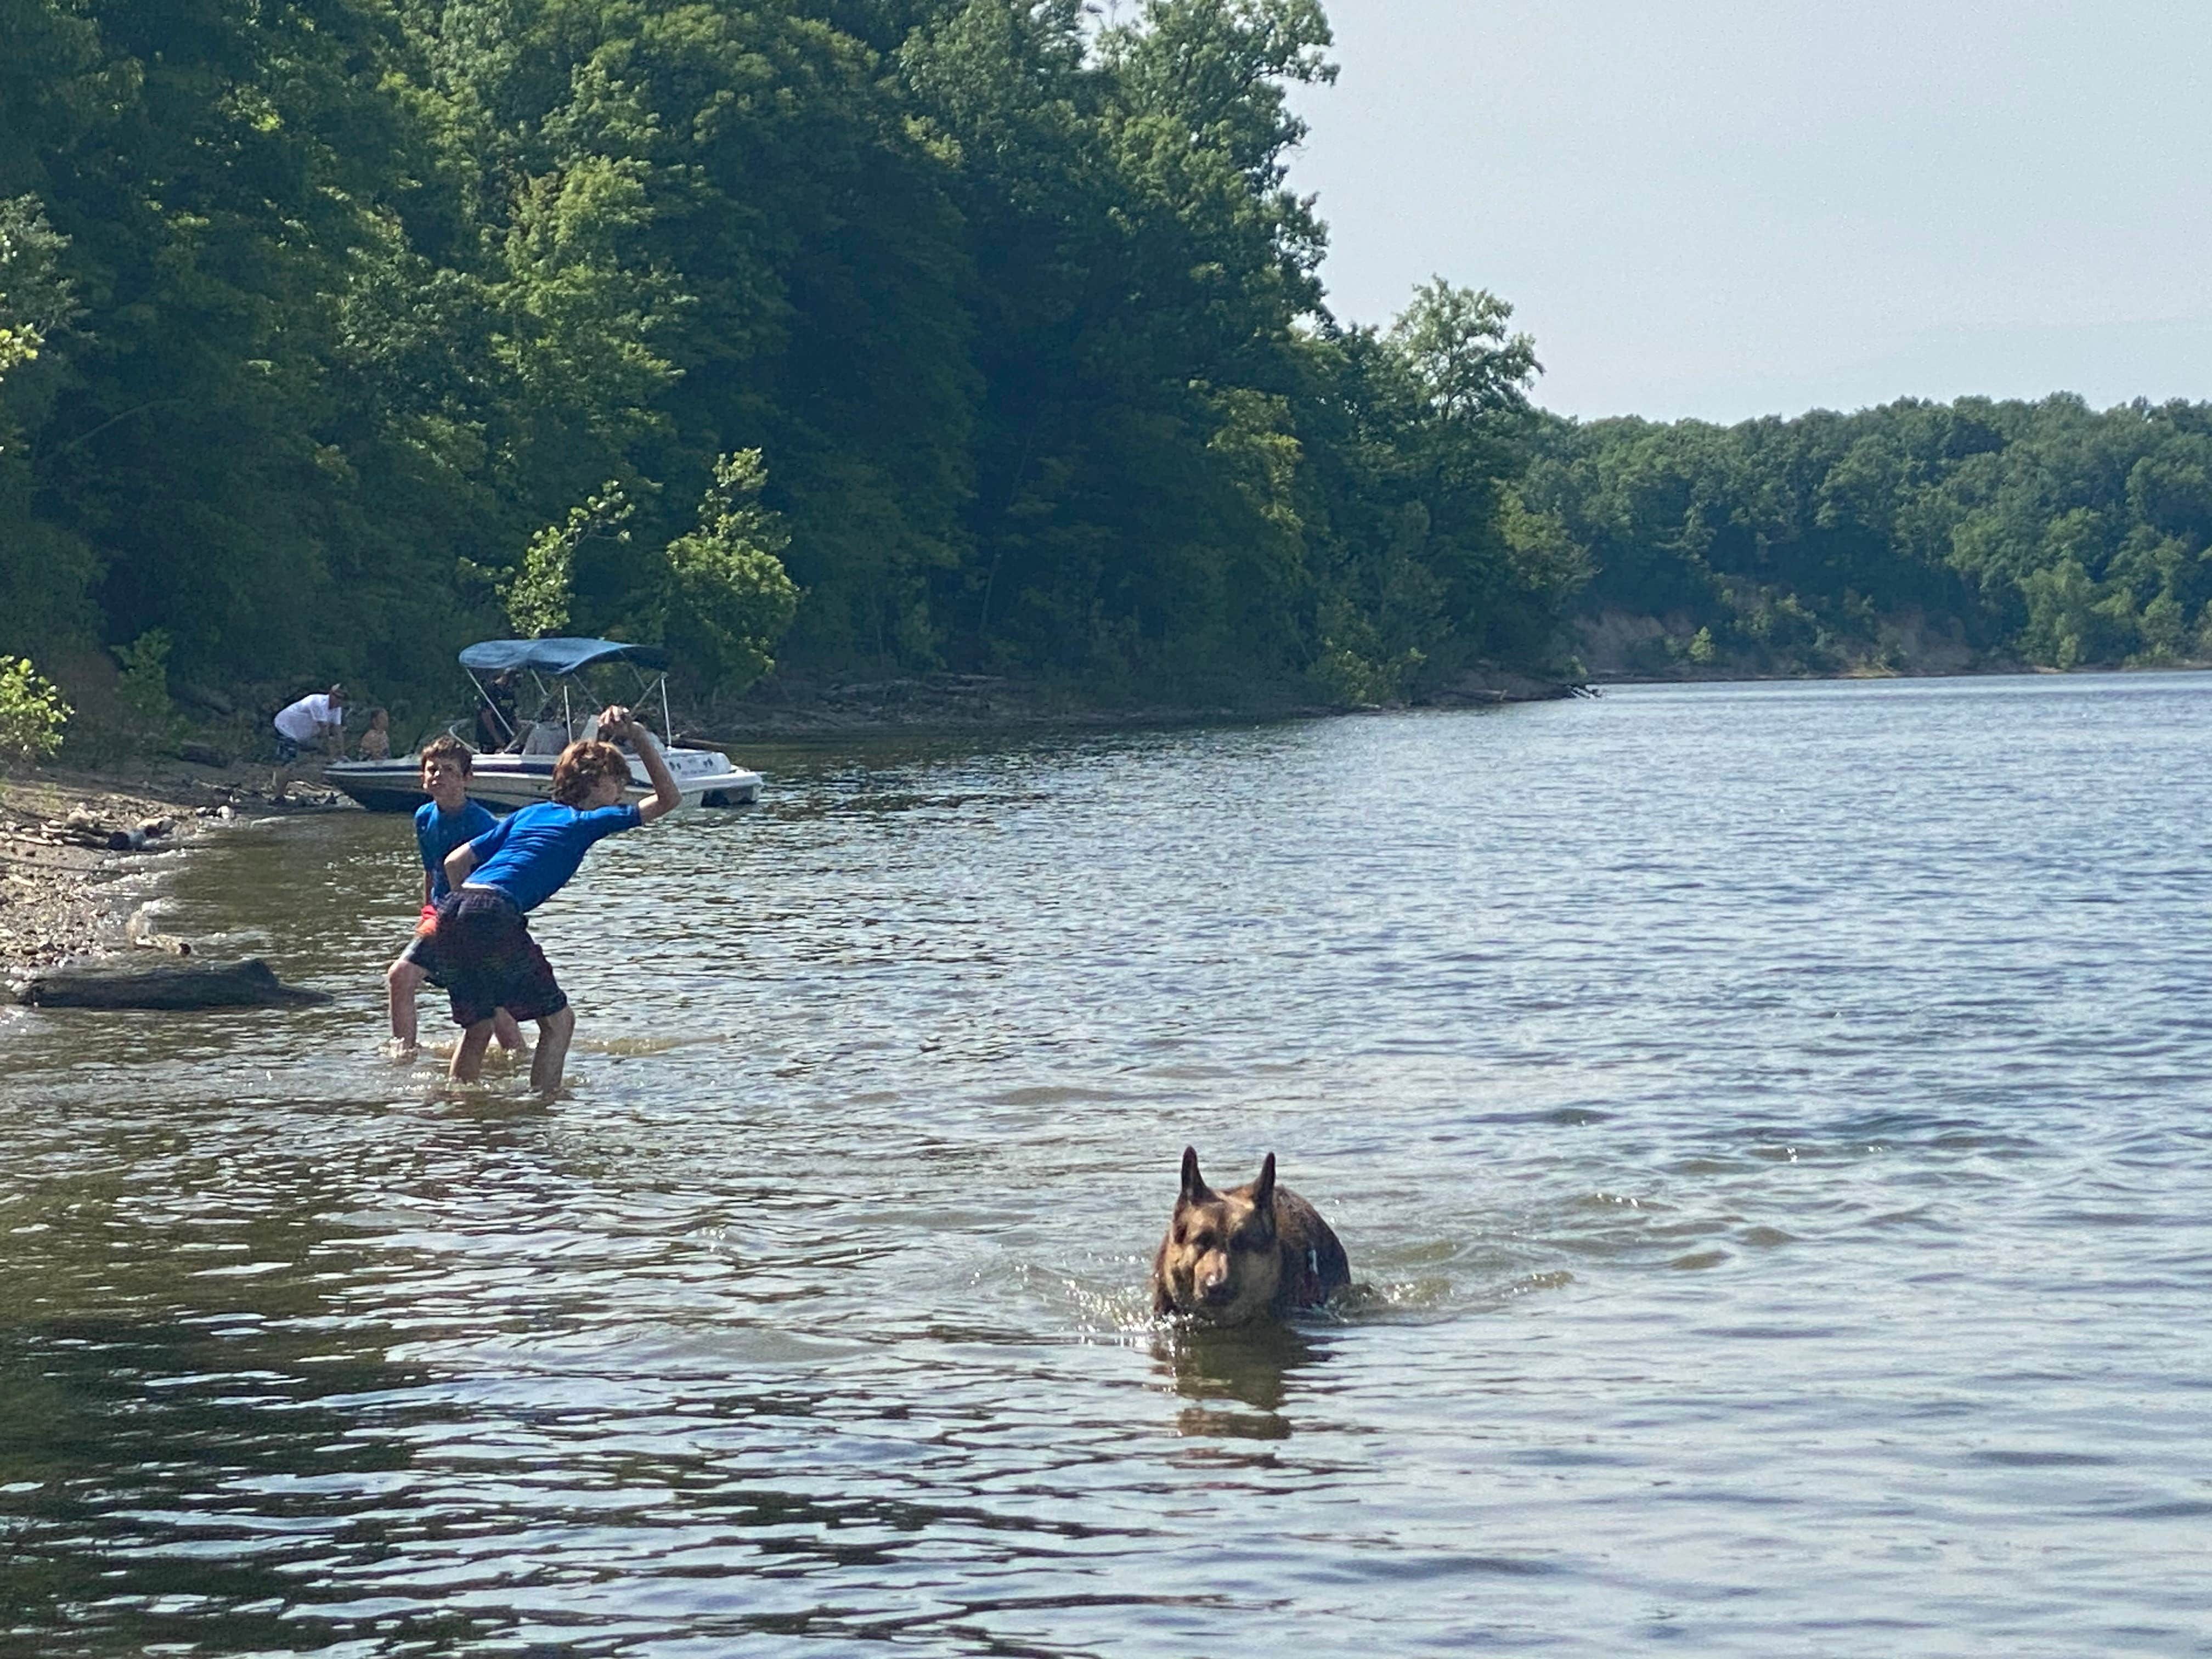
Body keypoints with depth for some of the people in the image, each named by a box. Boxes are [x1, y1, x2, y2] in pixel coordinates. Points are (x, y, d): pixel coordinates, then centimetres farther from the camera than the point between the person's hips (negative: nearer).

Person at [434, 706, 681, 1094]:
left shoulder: (526, 815, 28)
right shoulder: (588, 821, 10)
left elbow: (455, 862, 25)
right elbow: (668, 799, 14)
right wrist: (640, 738, 13)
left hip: (450, 914, 7)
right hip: (494, 916, -7)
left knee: (477, 1026, 22)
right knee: (558, 1020, 4)